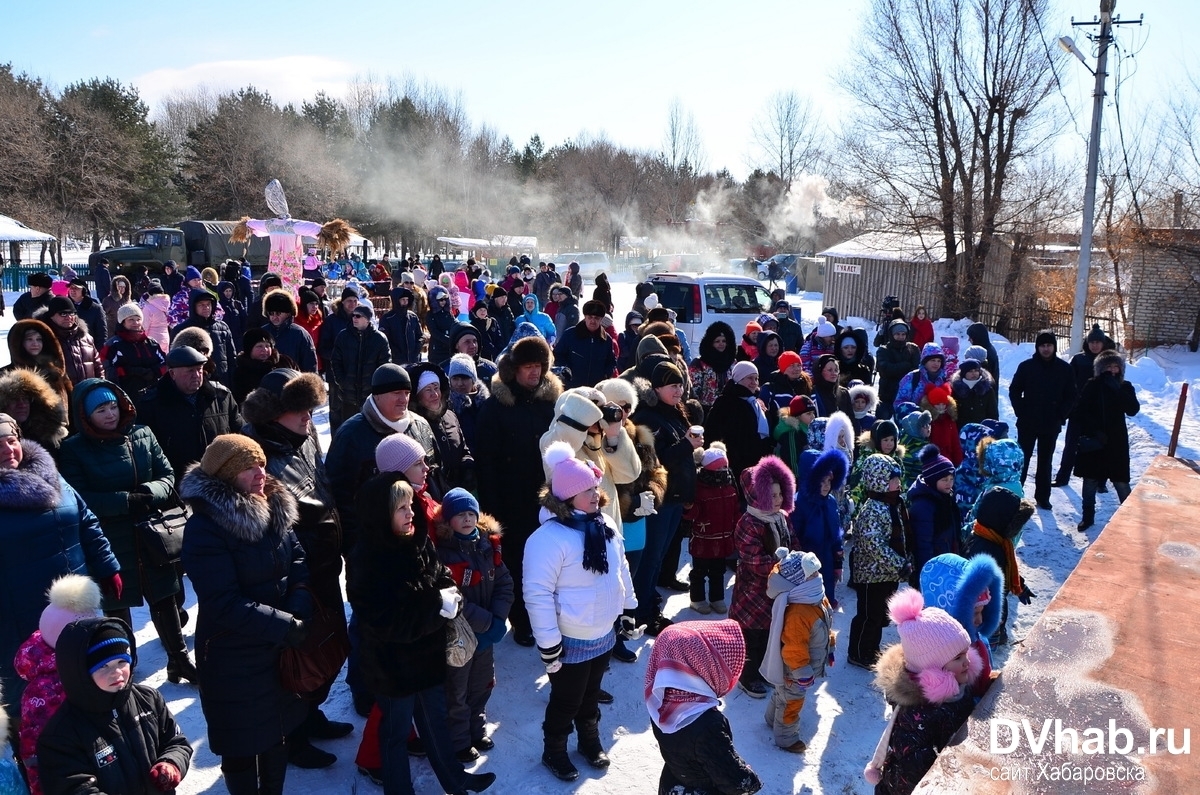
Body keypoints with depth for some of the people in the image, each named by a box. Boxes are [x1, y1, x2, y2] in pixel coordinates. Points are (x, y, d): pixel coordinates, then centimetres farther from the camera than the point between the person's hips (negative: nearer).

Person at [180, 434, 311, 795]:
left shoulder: (274, 510, 1)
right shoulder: (204, 528, -21)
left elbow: (299, 564, 0)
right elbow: (225, 605, -24)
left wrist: (298, 614, -17)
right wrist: (288, 627, -23)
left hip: (281, 651, 7)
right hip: (234, 661, -6)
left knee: (278, 734, 23)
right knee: (242, 748, 12)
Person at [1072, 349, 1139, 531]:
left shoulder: (1125, 387, 3)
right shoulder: (1092, 386, -2)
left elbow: (1133, 410, -12)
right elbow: (1081, 411, -6)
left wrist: (1117, 389, -20)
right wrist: (1096, 431, -15)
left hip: (1116, 441, 0)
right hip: (1092, 440, 0)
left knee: (1121, 482, -2)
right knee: (1090, 480, 7)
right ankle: (1088, 516, 18)